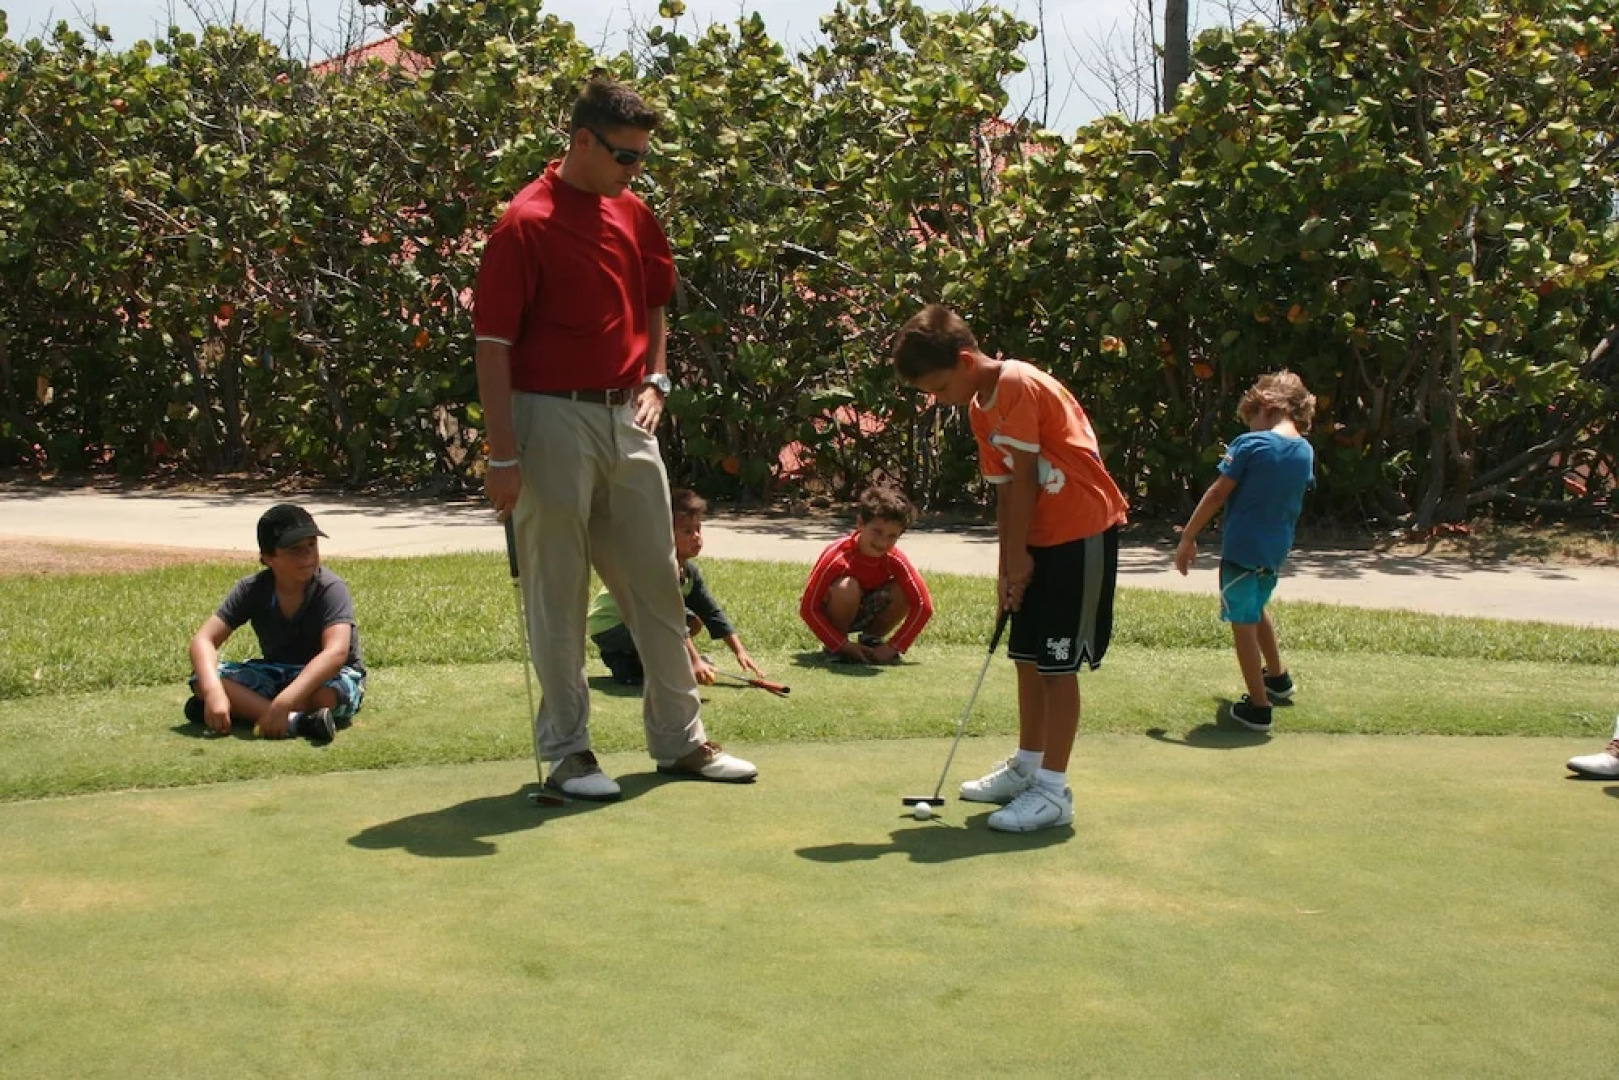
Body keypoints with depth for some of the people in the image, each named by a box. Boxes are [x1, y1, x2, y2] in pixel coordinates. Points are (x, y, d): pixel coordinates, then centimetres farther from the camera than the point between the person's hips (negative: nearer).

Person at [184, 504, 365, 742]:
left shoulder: (331, 589, -22)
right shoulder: (252, 590, -10)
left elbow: (336, 652, -37)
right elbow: (204, 639, -17)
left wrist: (283, 702, -49)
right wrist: (213, 692, -38)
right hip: (275, 674, 5)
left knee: (327, 694, -42)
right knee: (201, 678, -22)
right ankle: (297, 721, -38)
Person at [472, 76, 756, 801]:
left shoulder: (633, 215, 9)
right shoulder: (526, 224, -12)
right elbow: (492, 344, -14)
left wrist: (654, 380, 10)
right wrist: (503, 455, -17)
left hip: (626, 418, 7)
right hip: (555, 420, -7)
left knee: (656, 582, 11)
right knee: (558, 595, 2)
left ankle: (678, 738, 22)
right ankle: (564, 749, 14)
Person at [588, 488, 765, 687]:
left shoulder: (689, 570, 0)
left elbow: (713, 613, 1)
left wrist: (740, 651, -7)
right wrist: (694, 662, -43)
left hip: (636, 621, 10)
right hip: (609, 626, -10)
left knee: (694, 622, 4)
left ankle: (637, 656, 9)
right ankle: (622, 662, -7)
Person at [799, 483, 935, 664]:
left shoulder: (894, 559, -19)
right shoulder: (837, 556, -29)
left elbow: (923, 606, -17)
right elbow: (807, 608, -26)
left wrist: (894, 646, -23)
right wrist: (843, 645, -27)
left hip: (865, 614, 4)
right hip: (830, 617, -4)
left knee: (905, 591, -22)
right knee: (847, 587, -36)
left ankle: (870, 640, 1)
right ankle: (836, 649, -11)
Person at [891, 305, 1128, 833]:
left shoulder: (1019, 386, -20)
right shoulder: (980, 408, 8)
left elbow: (1024, 480, -18)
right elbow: (1004, 490, 8)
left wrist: (1017, 556, -12)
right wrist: (1008, 568, 2)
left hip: (1082, 531, -9)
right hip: (1039, 537, 9)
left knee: (1058, 664, -6)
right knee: (1027, 656, 14)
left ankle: (1053, 791, 0)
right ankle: (1026, 767, 27)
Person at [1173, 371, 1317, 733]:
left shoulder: (1250, 445, -14)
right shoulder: (1305, 452, 5)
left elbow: (1217, 495, -13)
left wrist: (1188, 538, -8)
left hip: (1242, 547, -7)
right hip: (1277, 550, 7)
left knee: (1243, 623, 2)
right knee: (1257, 608, 30)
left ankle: (1258, 707, 4)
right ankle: (1278, 678, 44)